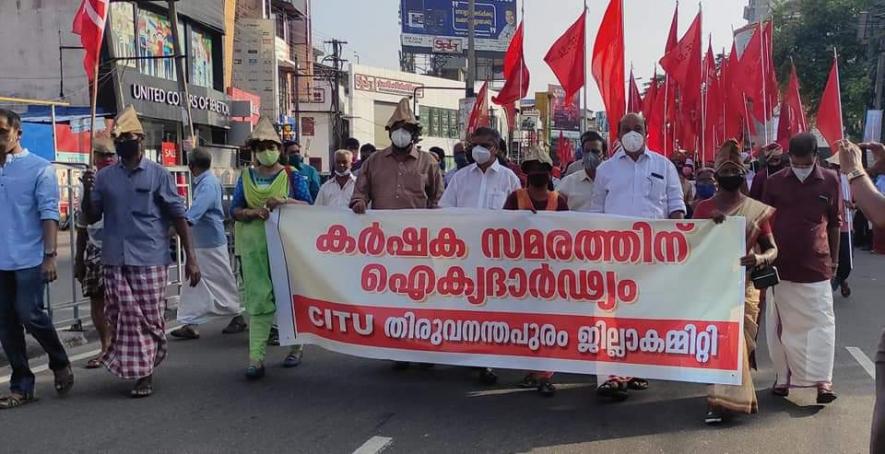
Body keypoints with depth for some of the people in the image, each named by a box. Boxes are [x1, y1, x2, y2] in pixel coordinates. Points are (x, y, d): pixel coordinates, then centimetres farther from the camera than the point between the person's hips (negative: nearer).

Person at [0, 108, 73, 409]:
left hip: (29, 259, -4)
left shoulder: (39, 168, -1)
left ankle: (60, 364, 19)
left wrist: (49, 255, -13)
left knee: (30, 315, -7)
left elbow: (49, 213, -6)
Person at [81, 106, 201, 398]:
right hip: (115, 261, 3)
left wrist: (190, 258, -3)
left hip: (150, 261, -3)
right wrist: (87, 191, -6)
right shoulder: (104, 177, 10)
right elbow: (91, 218, 13)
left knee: (150, 319, 1)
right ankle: (134, 370, 16)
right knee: (124, 318, 2)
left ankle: (146, 373, 14)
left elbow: (179, 217, 2)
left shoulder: (158, 174, 2)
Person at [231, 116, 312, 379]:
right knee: (257, 299, -4)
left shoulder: (292, 176, 3)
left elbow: (308, 206, -3)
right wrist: (255, 212, -16)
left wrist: (285, 201, -21)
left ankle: (295, 347, 24)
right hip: (254, 246, 1)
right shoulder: (245, 177, 9)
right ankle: (256, 357, -7)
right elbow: (235, 210, 4)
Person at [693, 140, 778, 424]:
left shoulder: (757, 210, 5)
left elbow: (773, 249, 5)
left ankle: (722, 400, -1)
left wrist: (760, 258, -18)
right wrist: (708, 224, -19)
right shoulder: (704, 208, 5)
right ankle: (729, 398, 7)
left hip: (745, 287, 0)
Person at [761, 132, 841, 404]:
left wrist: (834, 260, 9)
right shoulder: (774, 182, 0)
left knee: (821, 322, -3)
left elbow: (835, 224, 8)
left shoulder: (830, 181, 1)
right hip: (780, 265, 1)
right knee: (781, 323, 7)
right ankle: (783, 376, 18)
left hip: (816, 266, -1)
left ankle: (823, 380, 1)